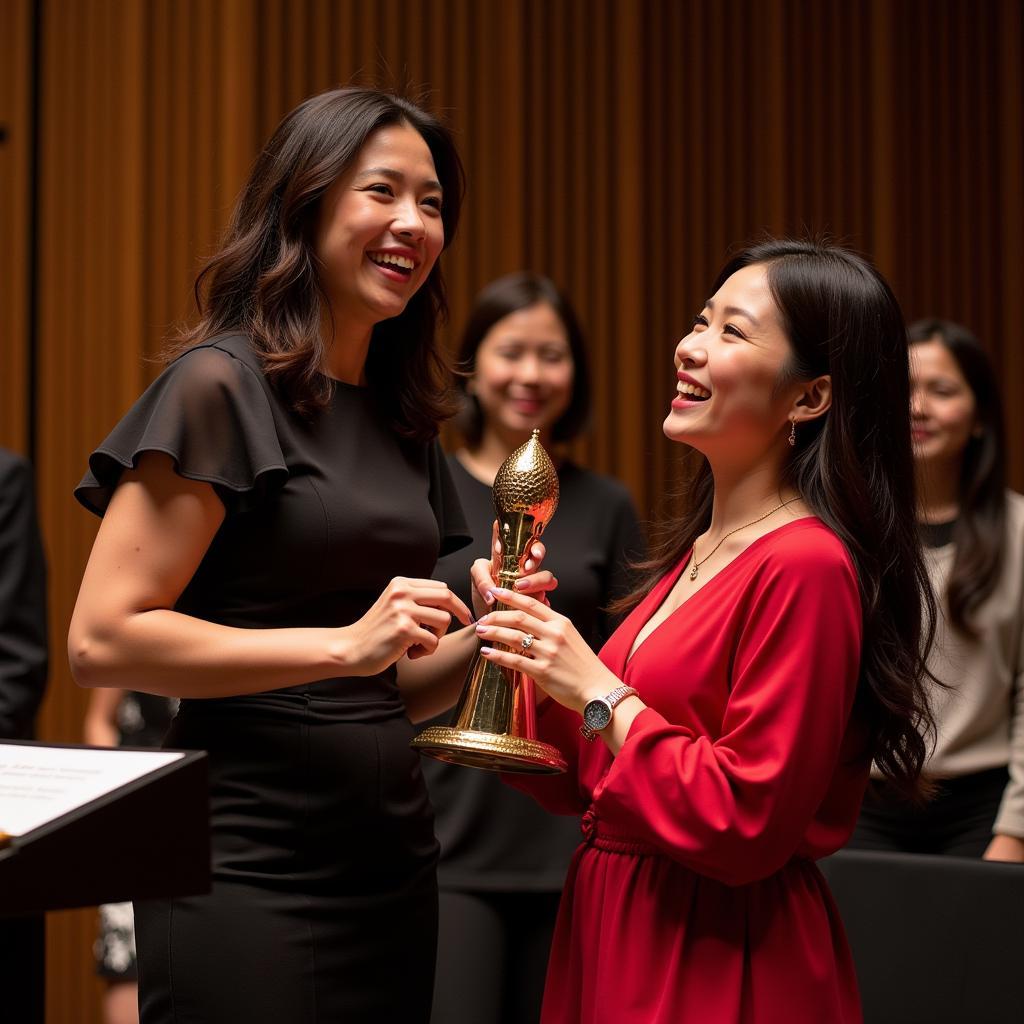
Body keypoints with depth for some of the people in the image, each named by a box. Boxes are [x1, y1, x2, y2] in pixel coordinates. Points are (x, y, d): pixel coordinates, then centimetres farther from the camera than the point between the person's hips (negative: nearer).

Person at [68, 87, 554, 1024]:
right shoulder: (220, 385, -8)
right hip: (247, 867, -7)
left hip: (389, 860, 7)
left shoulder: (403, 420, 13)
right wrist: (346, 641, -20)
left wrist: (478, 639, -2)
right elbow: (102, 640, -16)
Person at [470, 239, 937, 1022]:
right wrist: (529, 642, -1)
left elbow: (743, 825, -21)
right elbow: (589, 783, 13)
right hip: (619, 939, 8)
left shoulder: (807, 565, -17)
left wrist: (598, 692, -16)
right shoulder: (696, 556, 10)